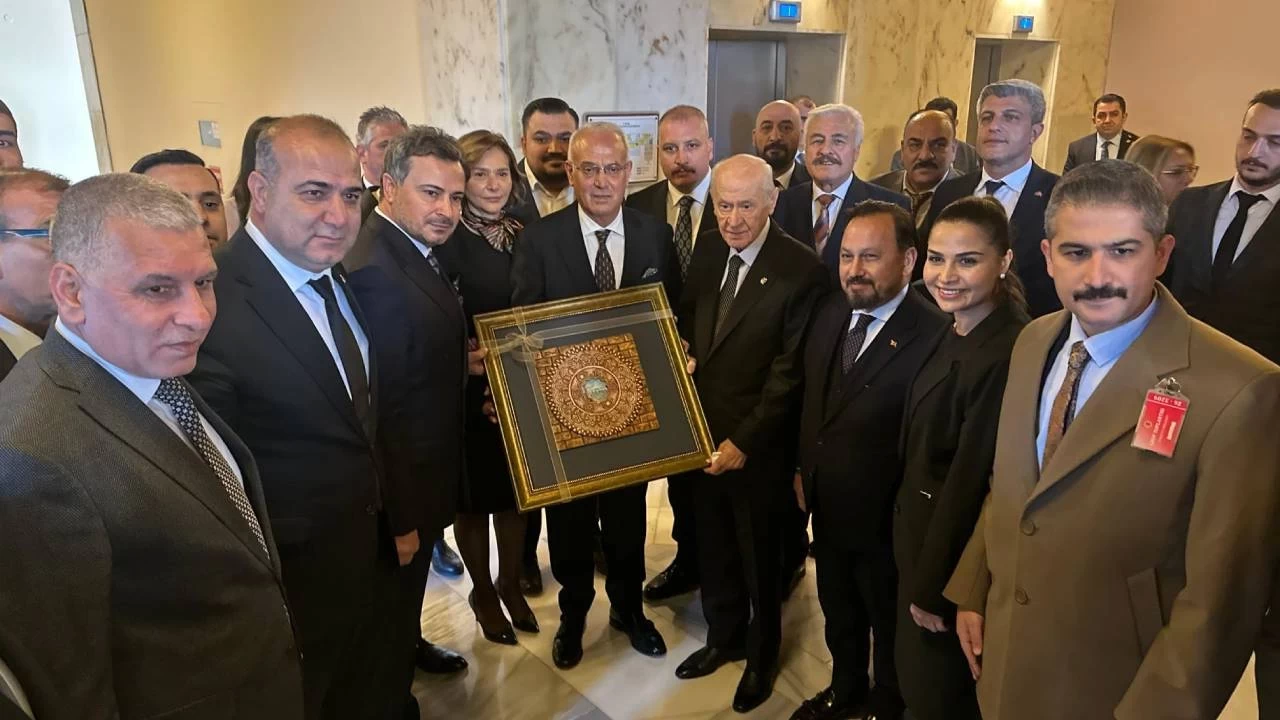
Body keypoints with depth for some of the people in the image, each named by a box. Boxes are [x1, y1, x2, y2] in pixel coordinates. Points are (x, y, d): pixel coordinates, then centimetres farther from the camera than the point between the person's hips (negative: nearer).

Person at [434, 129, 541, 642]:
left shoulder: (528, 233, 3)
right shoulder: (446, 239, -12)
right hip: (469, 389, -4)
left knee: (516, 489, 16)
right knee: (474, 495, 11)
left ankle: (511, 584, 37)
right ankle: (483, 591, 32)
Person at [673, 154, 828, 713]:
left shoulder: (801, 268, -16)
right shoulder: (708, 254, 4)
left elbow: (790, 368, -16)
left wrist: (745, 440, -17)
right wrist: (681, 353, -7)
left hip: (756, 444, -5)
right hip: (701, 435, 5)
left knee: (758, 557, 14)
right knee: (714, 548, 20)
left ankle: (762, 656, 37)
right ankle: (724, 637, 44)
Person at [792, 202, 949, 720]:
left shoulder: (935, 335, -27)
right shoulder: (830, 313, -2)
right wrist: (803, 469, 8)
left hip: (883, 518, -6)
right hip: (826, 507, 7)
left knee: (889, 624, 20)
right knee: (838, 613, 27)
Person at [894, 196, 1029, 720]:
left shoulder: (1006, 353, -28)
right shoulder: (954, 337, 2)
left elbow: (971, 481, -24)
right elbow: (926, 454, 6)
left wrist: (934, 589, -15)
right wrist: (919, 573, 11)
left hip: (956, 556, -8)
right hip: (924, 539, 8)